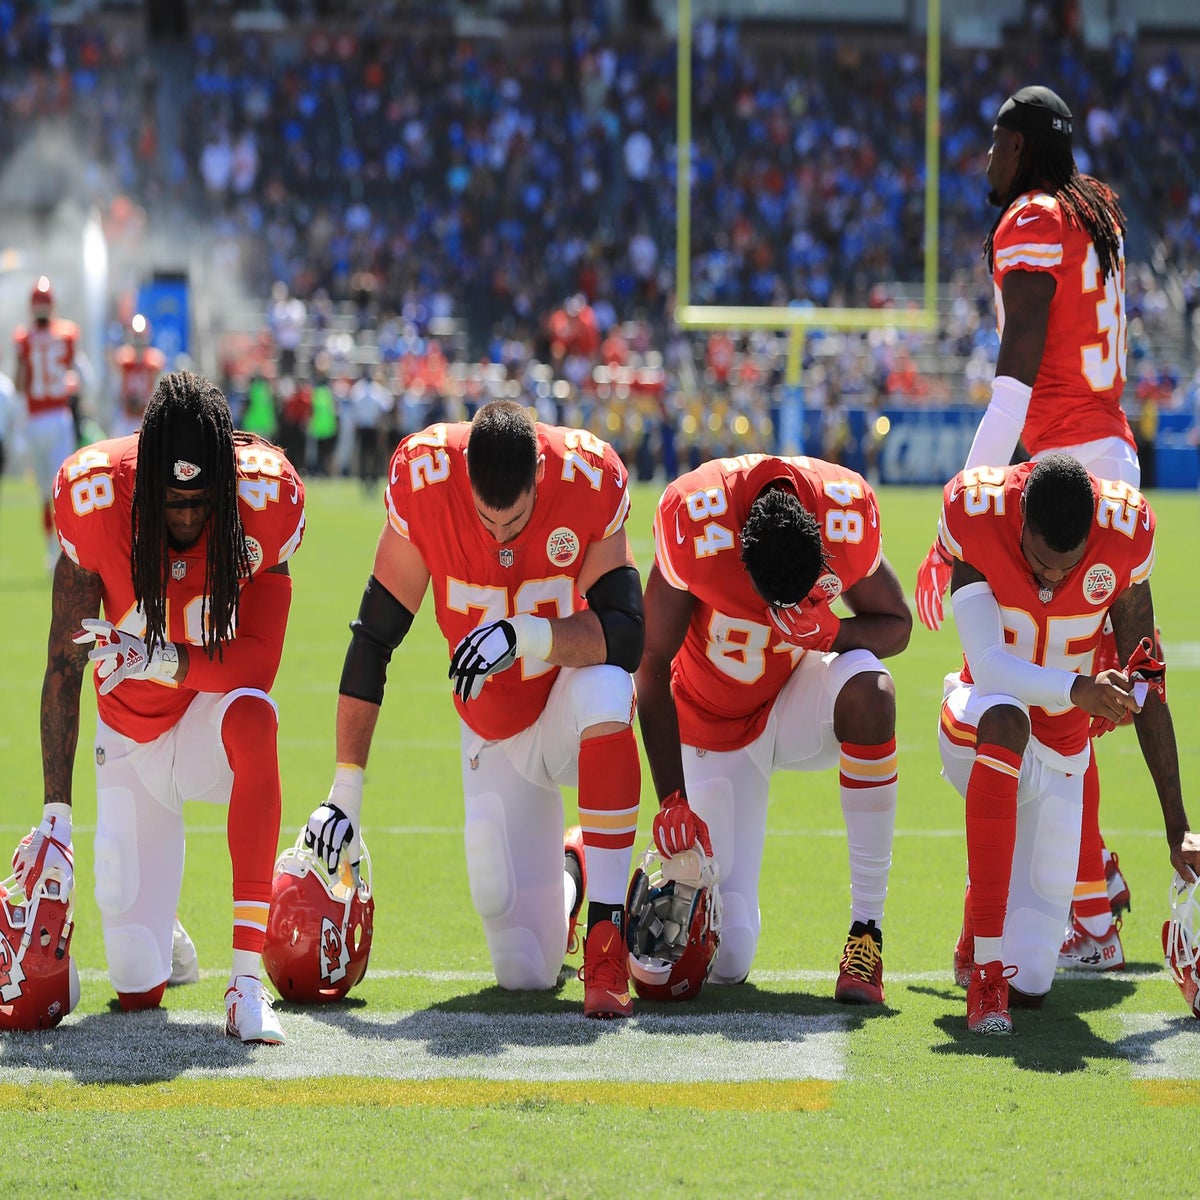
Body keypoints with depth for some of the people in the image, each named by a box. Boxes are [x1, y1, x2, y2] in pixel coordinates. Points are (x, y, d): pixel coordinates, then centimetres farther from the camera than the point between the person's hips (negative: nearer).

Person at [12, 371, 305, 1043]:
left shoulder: (263, 507, -21)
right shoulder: (96, 501, -21)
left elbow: (257, 664, -22)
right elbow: (64, 667, -15)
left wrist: (157, 658, -39)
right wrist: (56, 813, -18)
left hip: (210, 712, -1)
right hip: (132, 730, 1)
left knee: (251, 717, -41)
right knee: (137, 987, -4)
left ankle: (248, 977, -39)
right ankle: (159, 935, 39)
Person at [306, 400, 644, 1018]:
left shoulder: (589, 481, -23)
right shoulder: (425, 483, -21)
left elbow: (625, 635, -27)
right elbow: (373, 639, -14)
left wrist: (522, 634, -43)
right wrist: (345, 794, -15)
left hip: (571, 699, -1)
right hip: (495, 734, 2)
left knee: (604, 691, -41)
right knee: (525, 973, -3)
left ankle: (607, 932, -32)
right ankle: (568, 873, 34)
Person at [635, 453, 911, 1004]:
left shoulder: (848, 515, -23)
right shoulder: (694, 523, -29)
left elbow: (896, 624, -7)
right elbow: (653, 665, -20)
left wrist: (831, 633, -31)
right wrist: (672, 800, -24)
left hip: (799, 700, 2)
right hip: (714, 726, -2)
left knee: (868, 688, -37)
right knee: (726, 960, -8)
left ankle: (867, 926, -26)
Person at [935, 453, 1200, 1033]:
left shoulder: (1124, 536, -16)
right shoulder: (977, 515, -22)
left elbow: (1147, 685, -9)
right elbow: (986, 663, -26)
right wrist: (1077, 690, -43)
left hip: (1059, 753, 2)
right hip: (976, 732, -2)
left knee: (1031, 984, -6)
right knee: (1004, 719, -43)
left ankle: (979, 931, 36)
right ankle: (985, 971, -38)